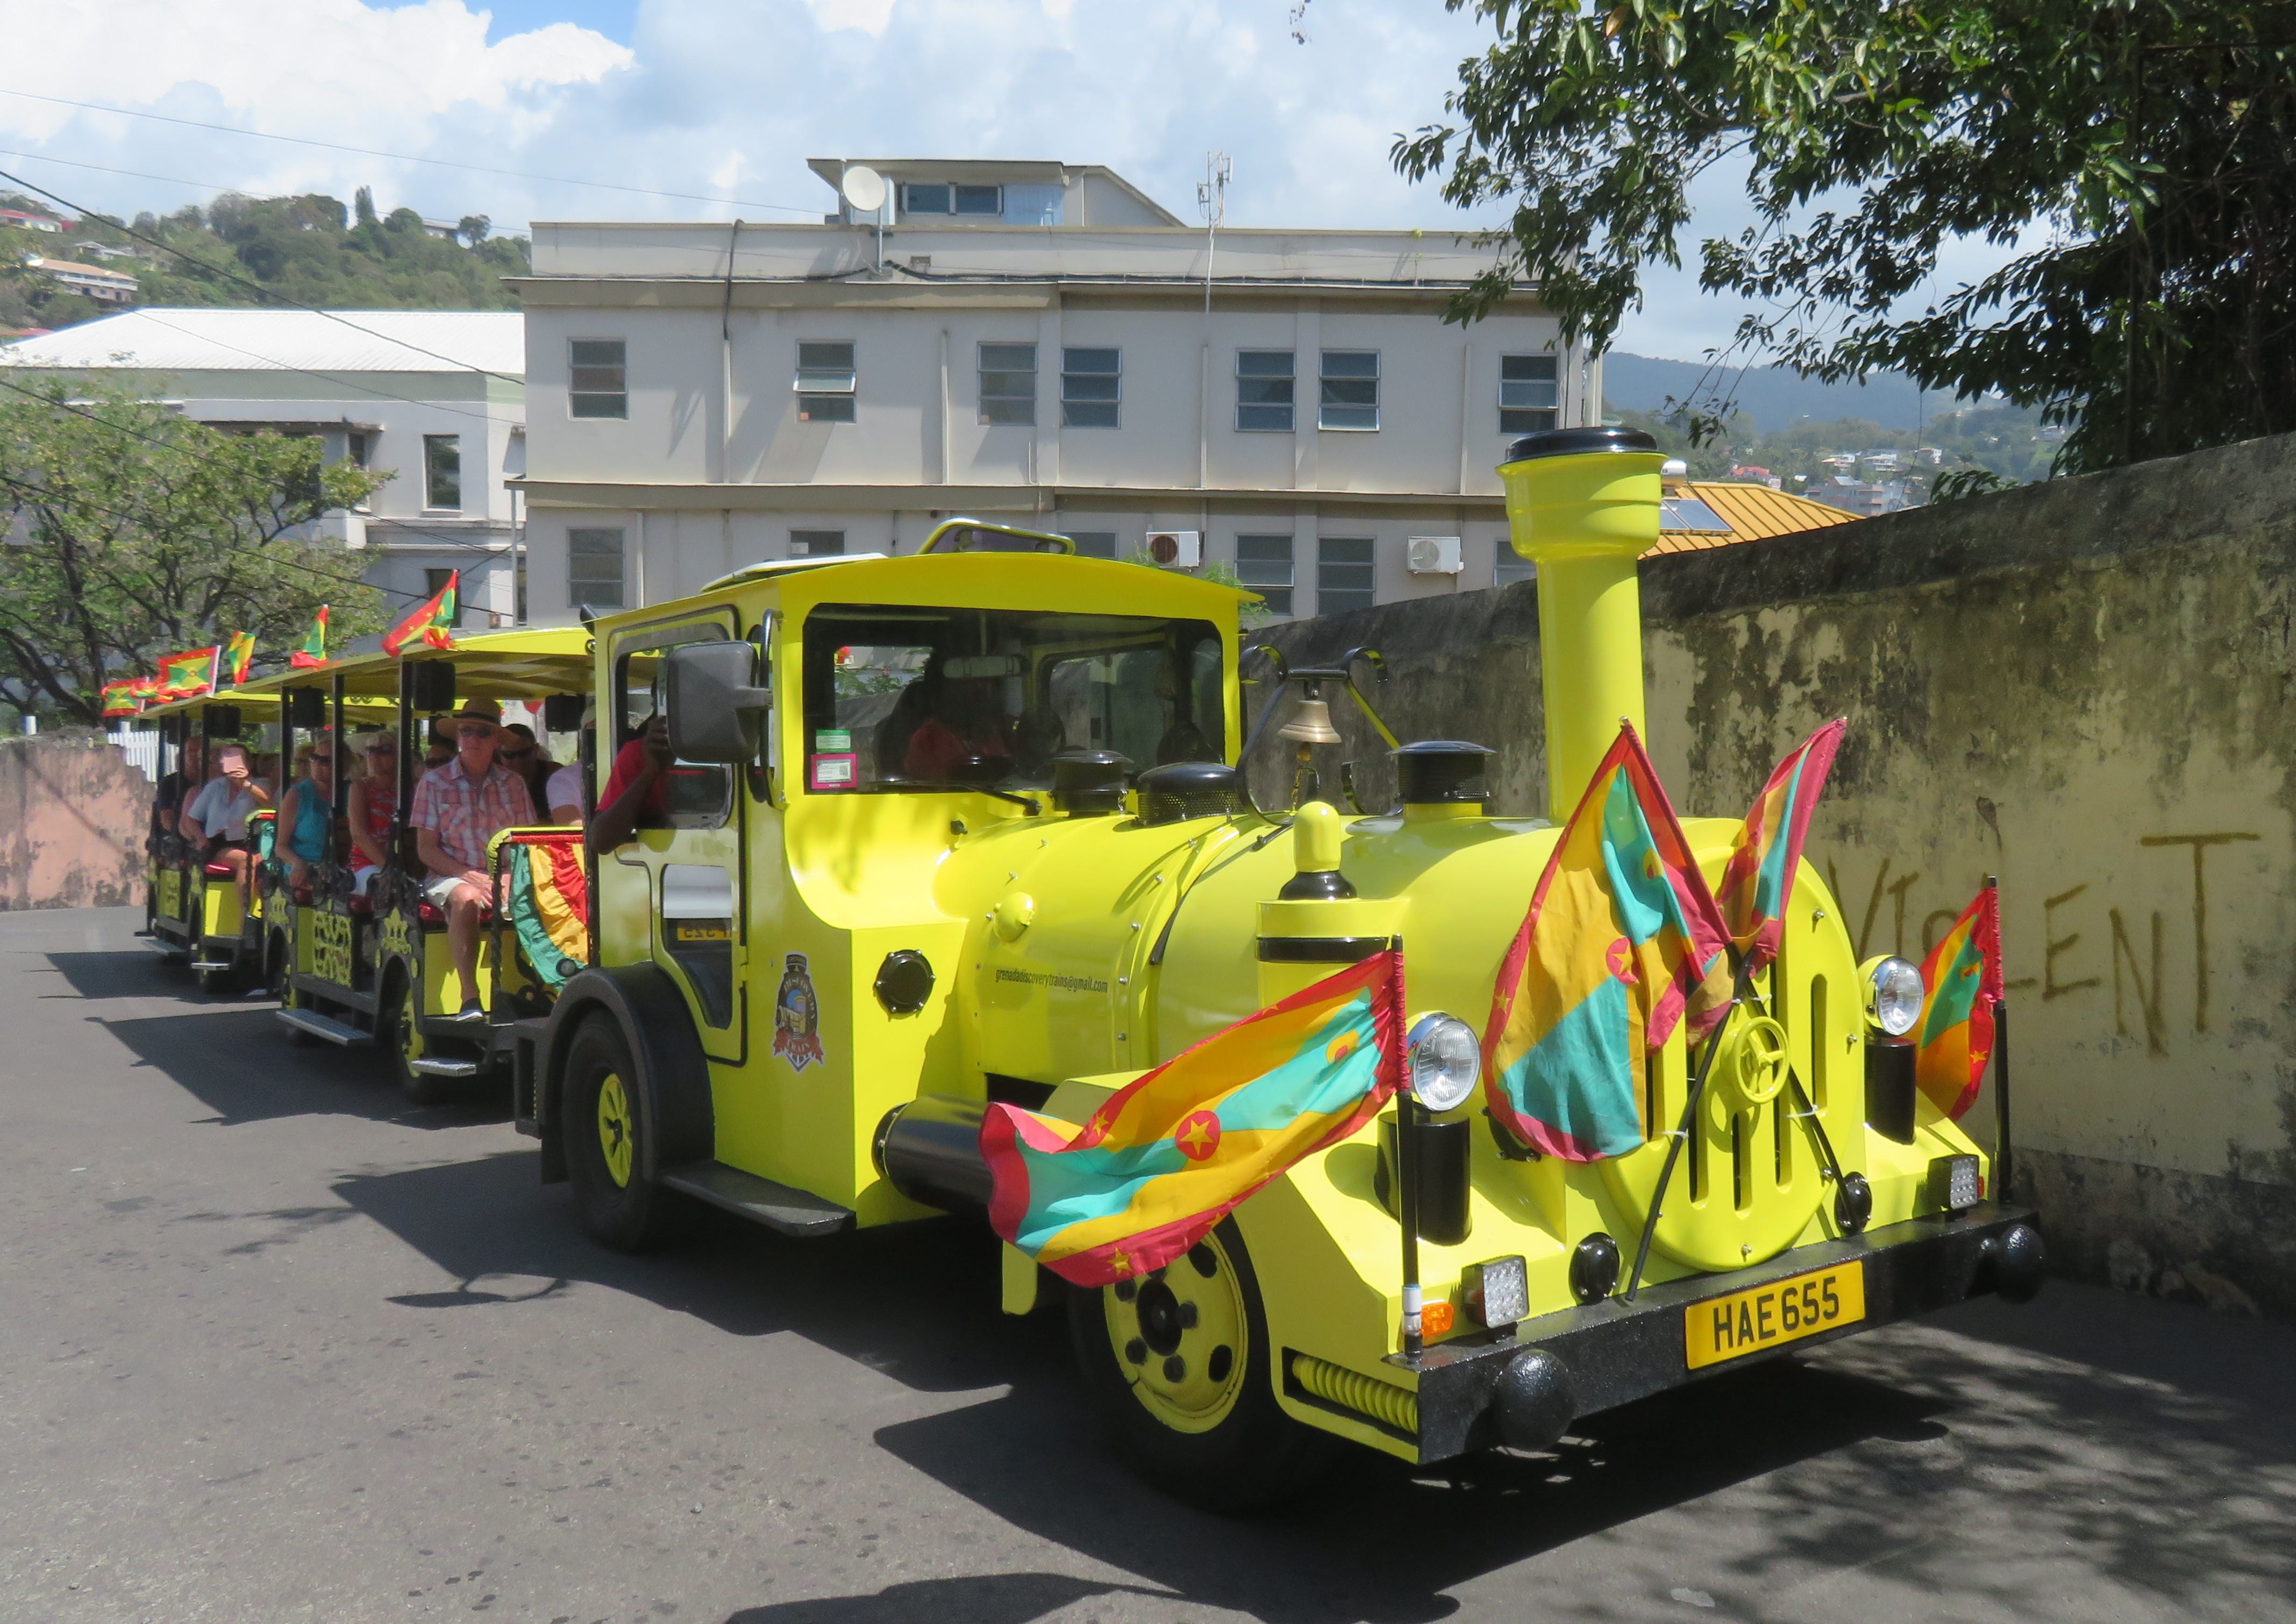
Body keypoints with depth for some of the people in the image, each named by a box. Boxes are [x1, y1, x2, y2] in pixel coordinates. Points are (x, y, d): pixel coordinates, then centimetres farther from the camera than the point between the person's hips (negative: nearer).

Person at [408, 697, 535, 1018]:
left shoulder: (513, 784, 11)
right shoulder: (434, 782, 4)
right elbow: (426, 849, 0)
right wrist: (469, 876, -15)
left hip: (505, 878, 2)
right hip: (452, 876, -2)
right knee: (466, 899, -37)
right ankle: (470, 999, -38)